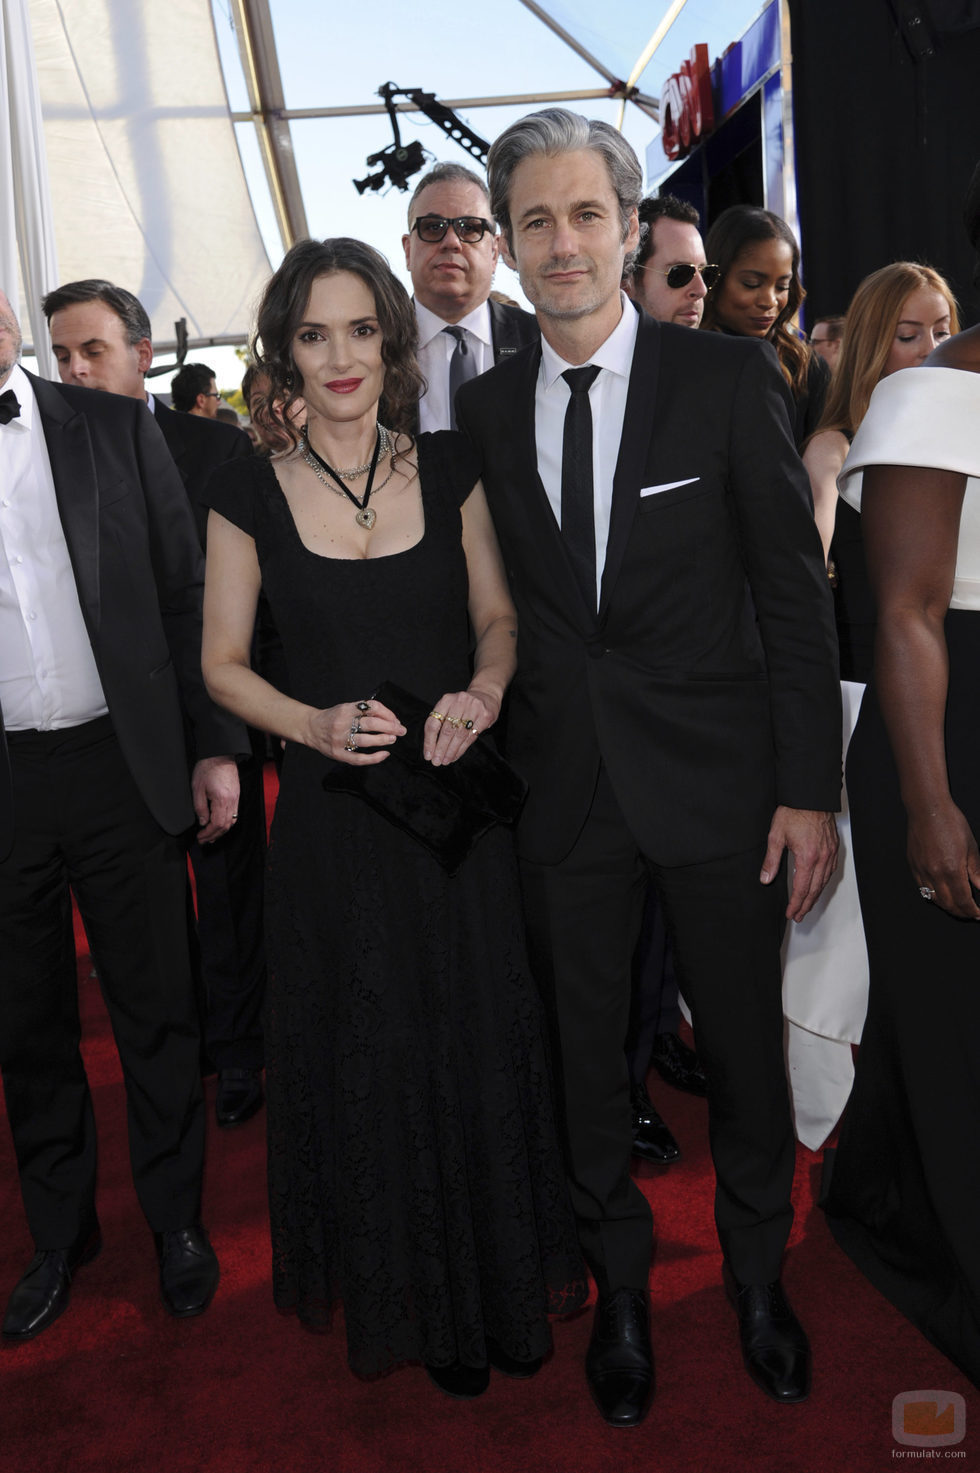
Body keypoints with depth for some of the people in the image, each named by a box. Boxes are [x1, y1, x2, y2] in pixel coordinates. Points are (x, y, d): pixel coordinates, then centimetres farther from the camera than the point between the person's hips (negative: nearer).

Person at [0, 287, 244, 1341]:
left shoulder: (112, 428, 2)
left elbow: (184, 591, 2)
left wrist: (216, 745, -2)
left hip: (120, 767, 0)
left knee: (156, 1009, 10)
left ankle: (176, 1221, 32)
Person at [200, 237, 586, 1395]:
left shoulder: (449, 467, 2)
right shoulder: (250, 491, -2)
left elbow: (497, 617, 8)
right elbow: (223, 664, 2)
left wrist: (485, 688, -13)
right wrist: (316, 725, -15)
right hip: (336, 813, -1)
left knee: (483, 1048, 10)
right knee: (370, 1061, 11)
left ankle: (508, 1281, 36)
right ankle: (419, 1298, 36)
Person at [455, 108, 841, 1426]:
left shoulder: (730, 380, -4)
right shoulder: (483, 409, 5)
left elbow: (798, 595, -5)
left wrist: (812, 789, -8)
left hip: (718, 777, -2)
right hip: (564, 786, 3)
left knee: (744, 1042, 13)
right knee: (584, 1050, 14)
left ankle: (757, 1277, 40)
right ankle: (620, 1289, 38)